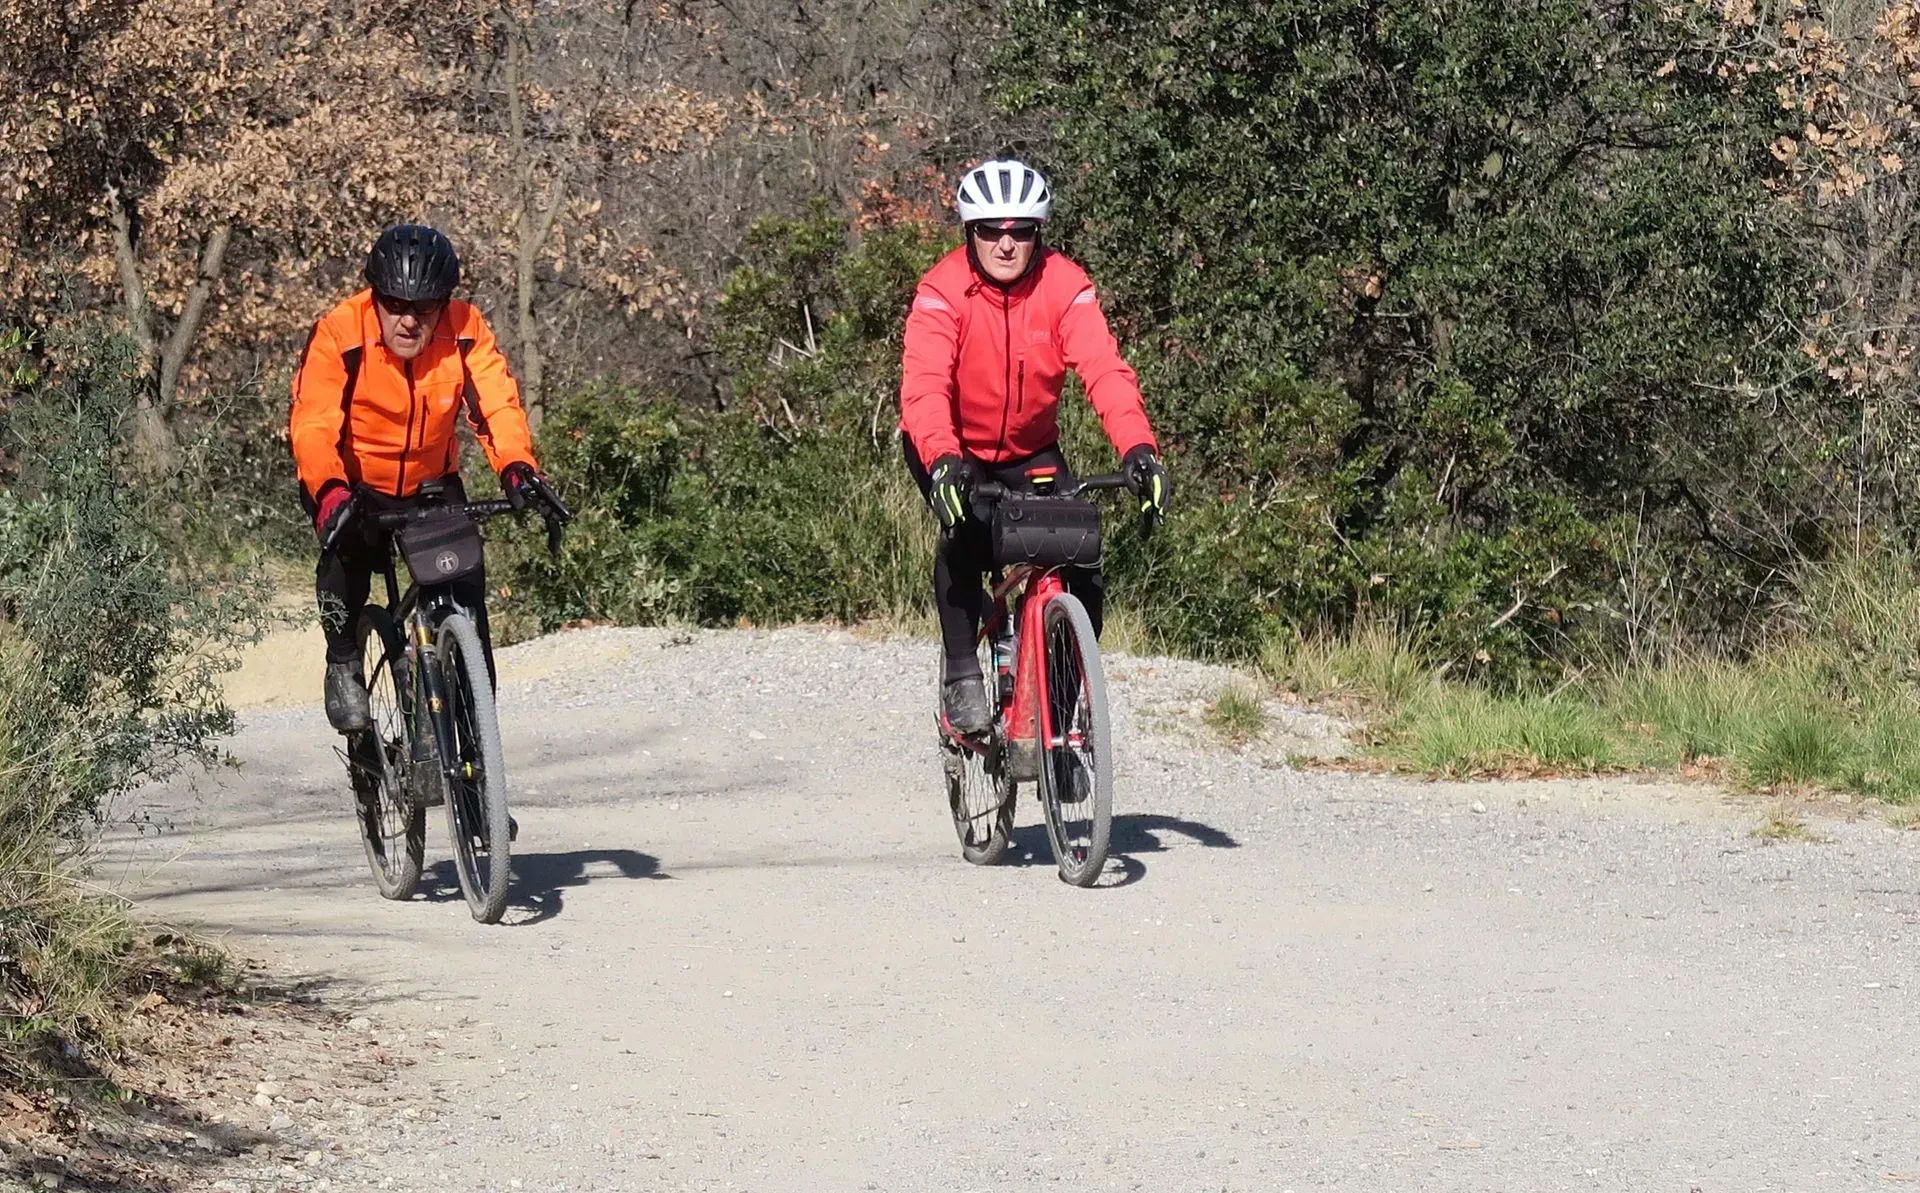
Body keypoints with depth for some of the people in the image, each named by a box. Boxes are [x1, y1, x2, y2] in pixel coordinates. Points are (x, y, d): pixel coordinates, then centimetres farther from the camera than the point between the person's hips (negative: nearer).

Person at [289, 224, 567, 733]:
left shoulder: (465, 332, -17)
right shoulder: (338, 336, -26)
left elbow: (497, 404, -24)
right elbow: (313, 424, -33)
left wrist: (518, 469, -44)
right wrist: (330, 491, -51)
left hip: (431, 482, 3)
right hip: (352, 482, -2)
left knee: (464, 577, -12)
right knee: (346, 554, -30)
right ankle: (343, 665, -5)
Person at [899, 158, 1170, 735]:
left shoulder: (1065, 286, -19)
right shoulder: (943, 291, -24)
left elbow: (1104, 369, -31)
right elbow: (925, 385, -36)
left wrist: (1138, 447, -48)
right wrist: (943, 461, -55)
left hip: (1032, 449, 2)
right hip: (954, 449, -2)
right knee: (966, 534, -29)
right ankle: (960, 674, -15)